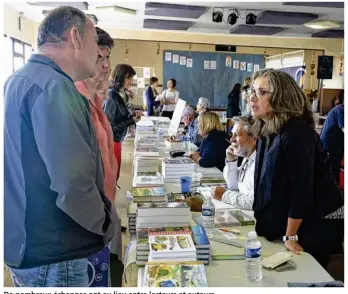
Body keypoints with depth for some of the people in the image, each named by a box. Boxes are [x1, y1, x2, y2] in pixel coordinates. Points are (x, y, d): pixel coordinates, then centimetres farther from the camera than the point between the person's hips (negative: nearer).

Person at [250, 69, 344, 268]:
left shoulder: (297, 134, -26)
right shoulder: (267, 132, 2)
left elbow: (301, 187, -26)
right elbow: (266, 181, 8)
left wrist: (290, 236, -19)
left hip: (321, 221, -8)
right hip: (297, 218, 8)